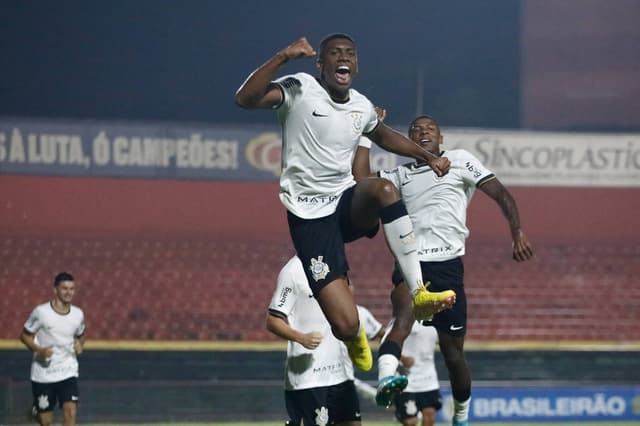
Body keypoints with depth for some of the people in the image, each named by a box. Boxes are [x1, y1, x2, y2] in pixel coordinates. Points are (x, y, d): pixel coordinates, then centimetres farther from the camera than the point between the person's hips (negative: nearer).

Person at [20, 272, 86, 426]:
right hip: (43, 373, -2)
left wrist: (79, 344, -4)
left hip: (68, 371, 2)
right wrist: (39, 350, -20)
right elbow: (25, 335, -2)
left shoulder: (78, 314, 1)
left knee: (71, 412, -17)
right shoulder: (41, 312, -12)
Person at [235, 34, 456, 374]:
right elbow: (245, 98, -24)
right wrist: (284, 57, -30)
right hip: (310, 215, -4)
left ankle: (418, 293, -26)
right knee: (345, 325, -16)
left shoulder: (361, 106, 10)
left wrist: (428, 157, 28)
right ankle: (354, 336, 27)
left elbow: (383, 136, 35)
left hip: (349, 205, 4)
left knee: (383, 188, -36)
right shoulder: (300, 90, -7)